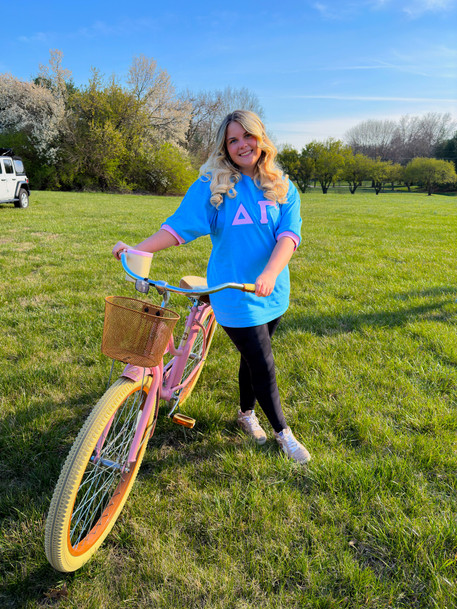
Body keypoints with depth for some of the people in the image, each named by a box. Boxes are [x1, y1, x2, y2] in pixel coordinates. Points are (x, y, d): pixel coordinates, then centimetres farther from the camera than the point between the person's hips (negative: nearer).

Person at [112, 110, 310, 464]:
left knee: (254, 355, 18)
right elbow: (180, 226, -7)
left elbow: (289, 233, -12)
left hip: (272, 290, 4)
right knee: (262, 364, -1)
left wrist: (270, 272, -30)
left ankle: (247, 414, 45)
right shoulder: (210, 185, -4)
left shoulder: (282, 188, 2)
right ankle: (283, 432, 24)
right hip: (234, 292, -3)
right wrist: (136, 250, -18)